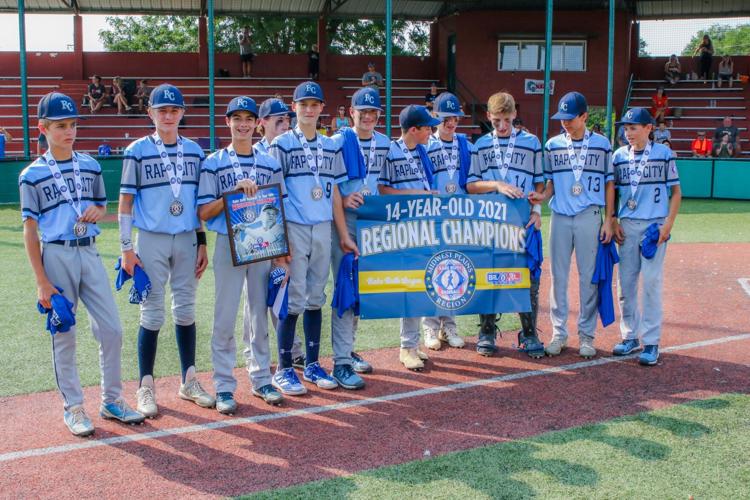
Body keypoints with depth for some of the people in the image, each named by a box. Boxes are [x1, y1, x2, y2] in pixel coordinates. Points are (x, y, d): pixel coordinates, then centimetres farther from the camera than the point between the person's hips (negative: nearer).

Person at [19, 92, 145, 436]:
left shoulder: (91, 166, 8)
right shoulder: (32, 175, -4)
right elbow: (30, 231, -4)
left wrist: (98, 211, -6)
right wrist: (42, 282, -9)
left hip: (90, 253, 4)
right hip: (57, 256, -4)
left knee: (111, 329, 3)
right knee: (63, 335, 5)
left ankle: (111, 401, 18)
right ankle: (73, 408, 17)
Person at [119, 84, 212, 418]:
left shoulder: (194, 151, 8)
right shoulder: (137, 151, -3)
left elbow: (200, 201, 12)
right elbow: (126, 201, -3)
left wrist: (202, 243, 8)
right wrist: (126, 248, -9)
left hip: (187, 240, 4)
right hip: (152, 241, -3)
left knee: (186, 310, 10)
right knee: (152, 314, 0)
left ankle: (189, 381, 21)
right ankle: (146, 387, 12)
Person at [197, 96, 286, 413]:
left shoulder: (270, 164, 10)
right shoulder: (213, 163, 1)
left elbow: (278, 212, 11)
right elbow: (203, 212, -5)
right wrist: (234, 191, -17)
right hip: (229, 245, -3)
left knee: (260, 315, 10)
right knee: (225, 318, -1)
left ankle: (261, 379, 21)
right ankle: (224, 387, 9)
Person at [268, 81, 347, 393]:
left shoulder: (331, 147, 12)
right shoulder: (282, 144, -2)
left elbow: (334, 193, 14)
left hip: (323, 228, 5)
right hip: (294, 228, -5)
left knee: (315, 299, 10)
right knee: (294, 300, -4)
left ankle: (312, 365, 20)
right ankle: (284, 370, 7)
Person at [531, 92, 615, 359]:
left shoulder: (602, 144, 2)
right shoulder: (552, 145, 6)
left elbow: (609, 183, 4)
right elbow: (551, 182, 10)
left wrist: (609, 219, -2)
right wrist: (542, 196, -12)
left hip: (590, 217, -2)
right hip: (560, 217, 2)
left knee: (589, 277, 2)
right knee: (558, 276, 5)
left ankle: (586, 335, 13)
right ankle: (559, 334, 15)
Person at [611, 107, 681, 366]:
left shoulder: (664, 154, -1)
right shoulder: (619, 156, 7)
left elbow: (676, 192, 2)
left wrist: (668, 224, -8)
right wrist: (613, 223, 3)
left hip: (655, 225, -3)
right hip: (627, 226, 4)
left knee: (652, 283, -5)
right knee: (625, 281, 6)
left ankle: (651, 342, 1)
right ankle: (630, 337, 19)